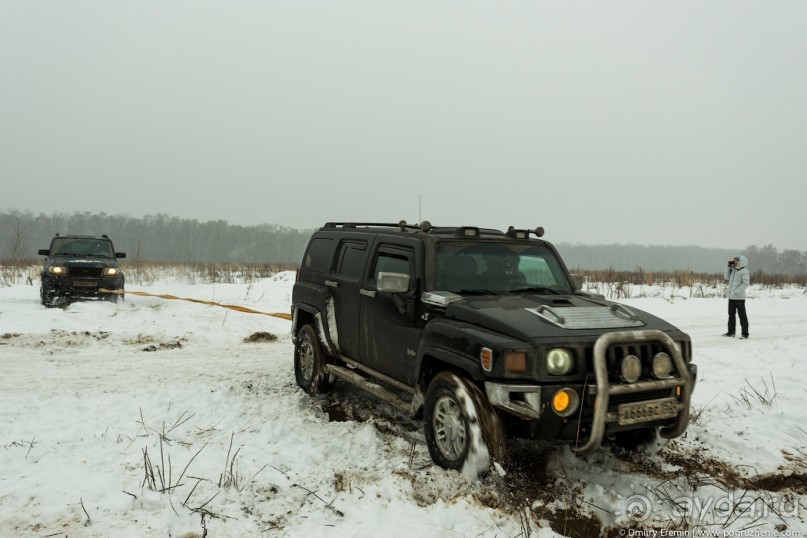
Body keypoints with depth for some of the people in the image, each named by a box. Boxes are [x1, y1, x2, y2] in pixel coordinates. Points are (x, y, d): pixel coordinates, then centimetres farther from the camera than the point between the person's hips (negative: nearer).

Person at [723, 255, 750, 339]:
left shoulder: (744, 271, -11)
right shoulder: (733, 270, 12)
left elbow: (746, 283, -18)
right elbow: (727, 277, 17)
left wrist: (737, 291, -23)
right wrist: (729, 267, 9)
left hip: (739, 297, -8)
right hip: (731, 297, 8)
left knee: (742, 315, -4)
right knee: (731, 314, 13)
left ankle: (745, 333, 1)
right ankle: (731, 332, 21)